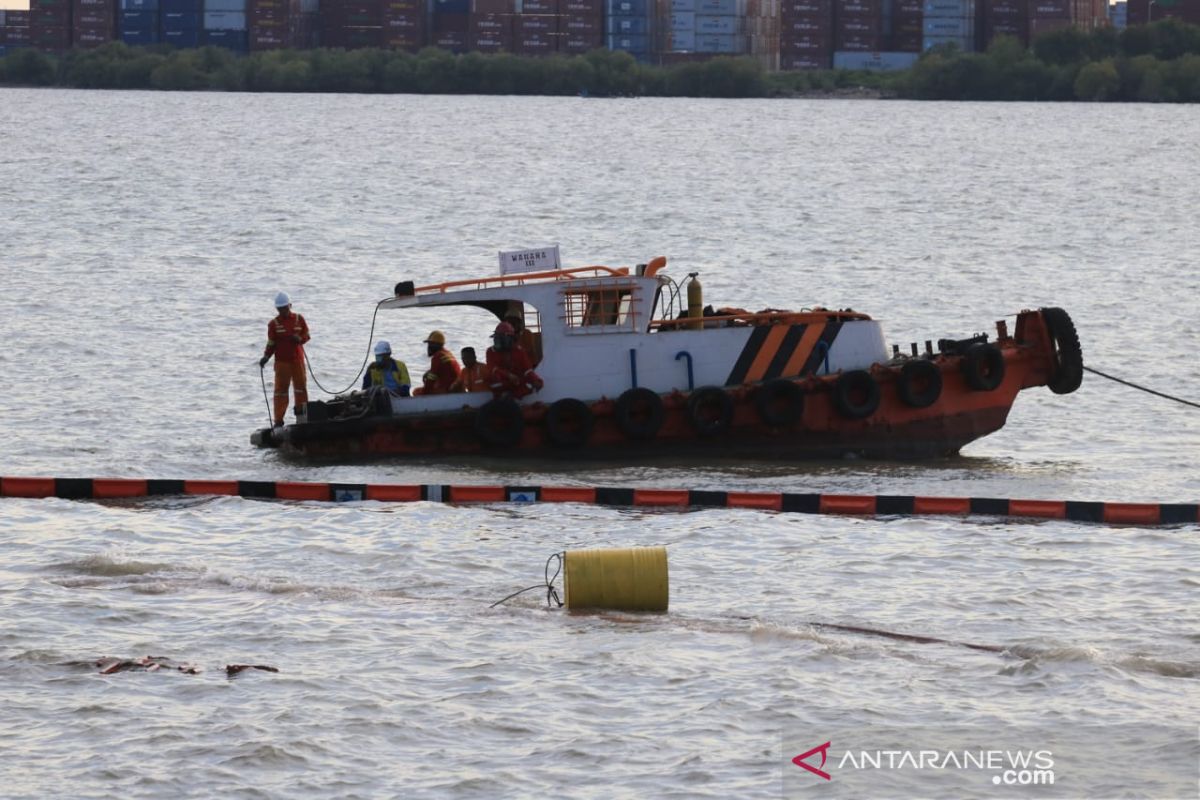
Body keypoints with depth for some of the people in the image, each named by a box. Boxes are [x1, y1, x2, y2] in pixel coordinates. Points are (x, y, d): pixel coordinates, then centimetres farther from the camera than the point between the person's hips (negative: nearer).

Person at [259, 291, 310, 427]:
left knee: (301, 386, 9)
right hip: (281, 361, -2)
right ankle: (278, 420, -1)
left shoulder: (299, 319, 3)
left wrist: (299, 339, -14)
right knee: (280, 390, -1)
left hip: (297, 359, 2)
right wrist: (266, 357, -13)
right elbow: (271, 343, 0)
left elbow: (307, 335, 8)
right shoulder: (274, 324, -3)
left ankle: (301, 411, 27)